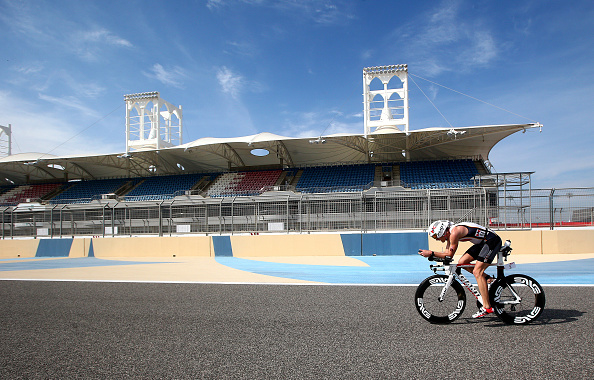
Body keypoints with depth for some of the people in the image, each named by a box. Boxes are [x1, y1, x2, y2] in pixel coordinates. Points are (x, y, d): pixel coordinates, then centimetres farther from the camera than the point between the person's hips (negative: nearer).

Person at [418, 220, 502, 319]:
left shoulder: (455, 232, -23)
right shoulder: (449, 233, 6)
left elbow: (449, 255, -20)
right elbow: (447, 254, 10)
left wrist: (431, 253, -21)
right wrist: (432, 255, -4)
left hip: (493, 241, -10)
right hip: (482, 242, 10)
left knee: (477, 272, -15)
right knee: (462, 262, 3)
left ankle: (487, 307, -11)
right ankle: (487, 278, 17)